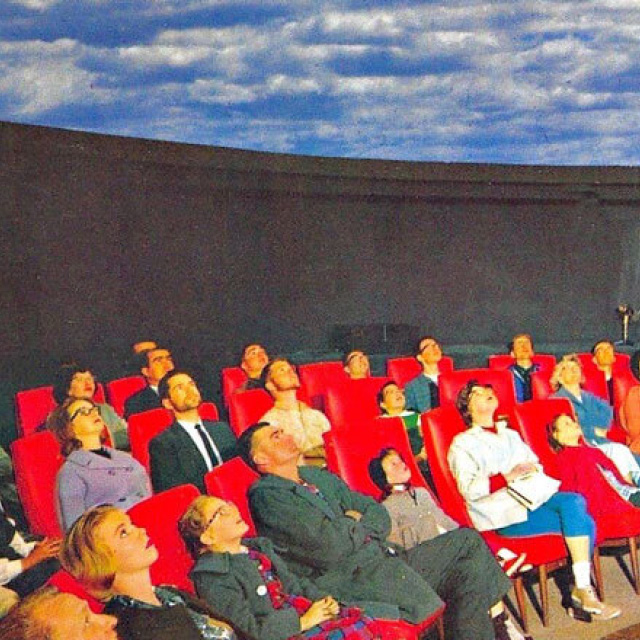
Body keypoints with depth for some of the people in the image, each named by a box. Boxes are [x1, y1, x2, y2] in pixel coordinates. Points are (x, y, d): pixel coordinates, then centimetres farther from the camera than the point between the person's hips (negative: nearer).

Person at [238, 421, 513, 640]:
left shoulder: (319, 477, 20)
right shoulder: (265, 494, -8)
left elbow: (380, 516, 17)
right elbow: (330, 548, -17)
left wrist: (355, 525, -4)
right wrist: (357, 525, 3)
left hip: (385, 563, 9)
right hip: (345, 581, -9)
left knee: (467, 541, 0)